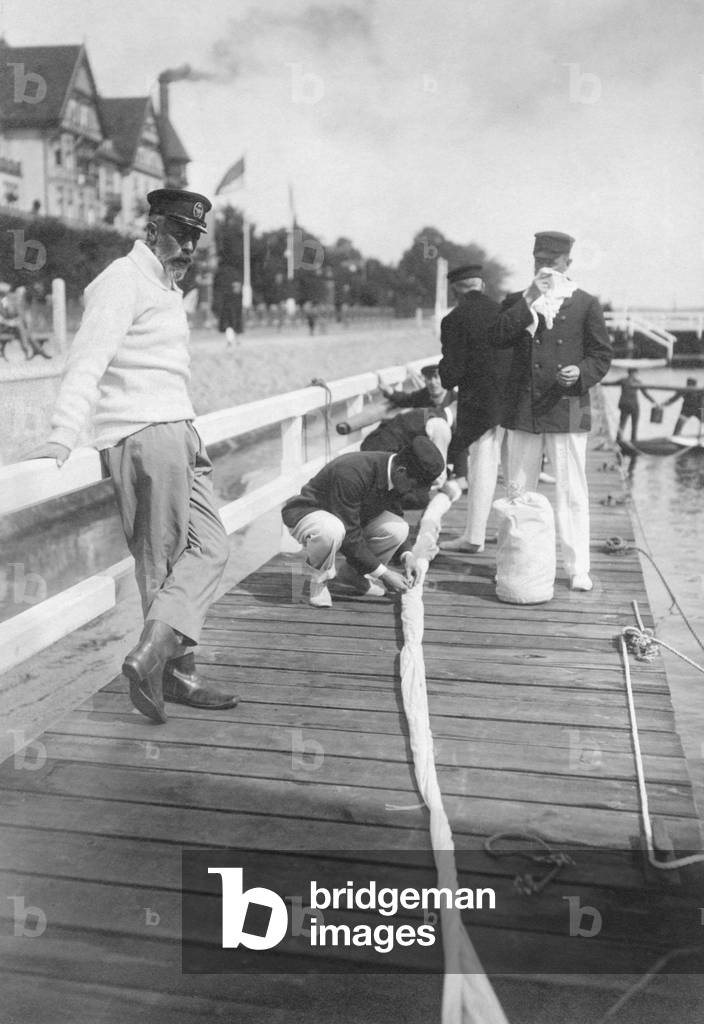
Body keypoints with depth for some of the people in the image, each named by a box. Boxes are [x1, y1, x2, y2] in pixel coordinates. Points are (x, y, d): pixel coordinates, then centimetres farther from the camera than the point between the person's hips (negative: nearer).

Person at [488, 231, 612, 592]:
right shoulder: (516, 302, 11)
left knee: (572, 494, -1)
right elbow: (497, 338, -7)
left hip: (567, 409, -2)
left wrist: (582, 372, -15)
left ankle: (578, 569, 6)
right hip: (522, 410, 3)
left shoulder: (585, 304, 5)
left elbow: (602, 354, 5)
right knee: (518, 491, 9)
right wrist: (528, 302, -12)